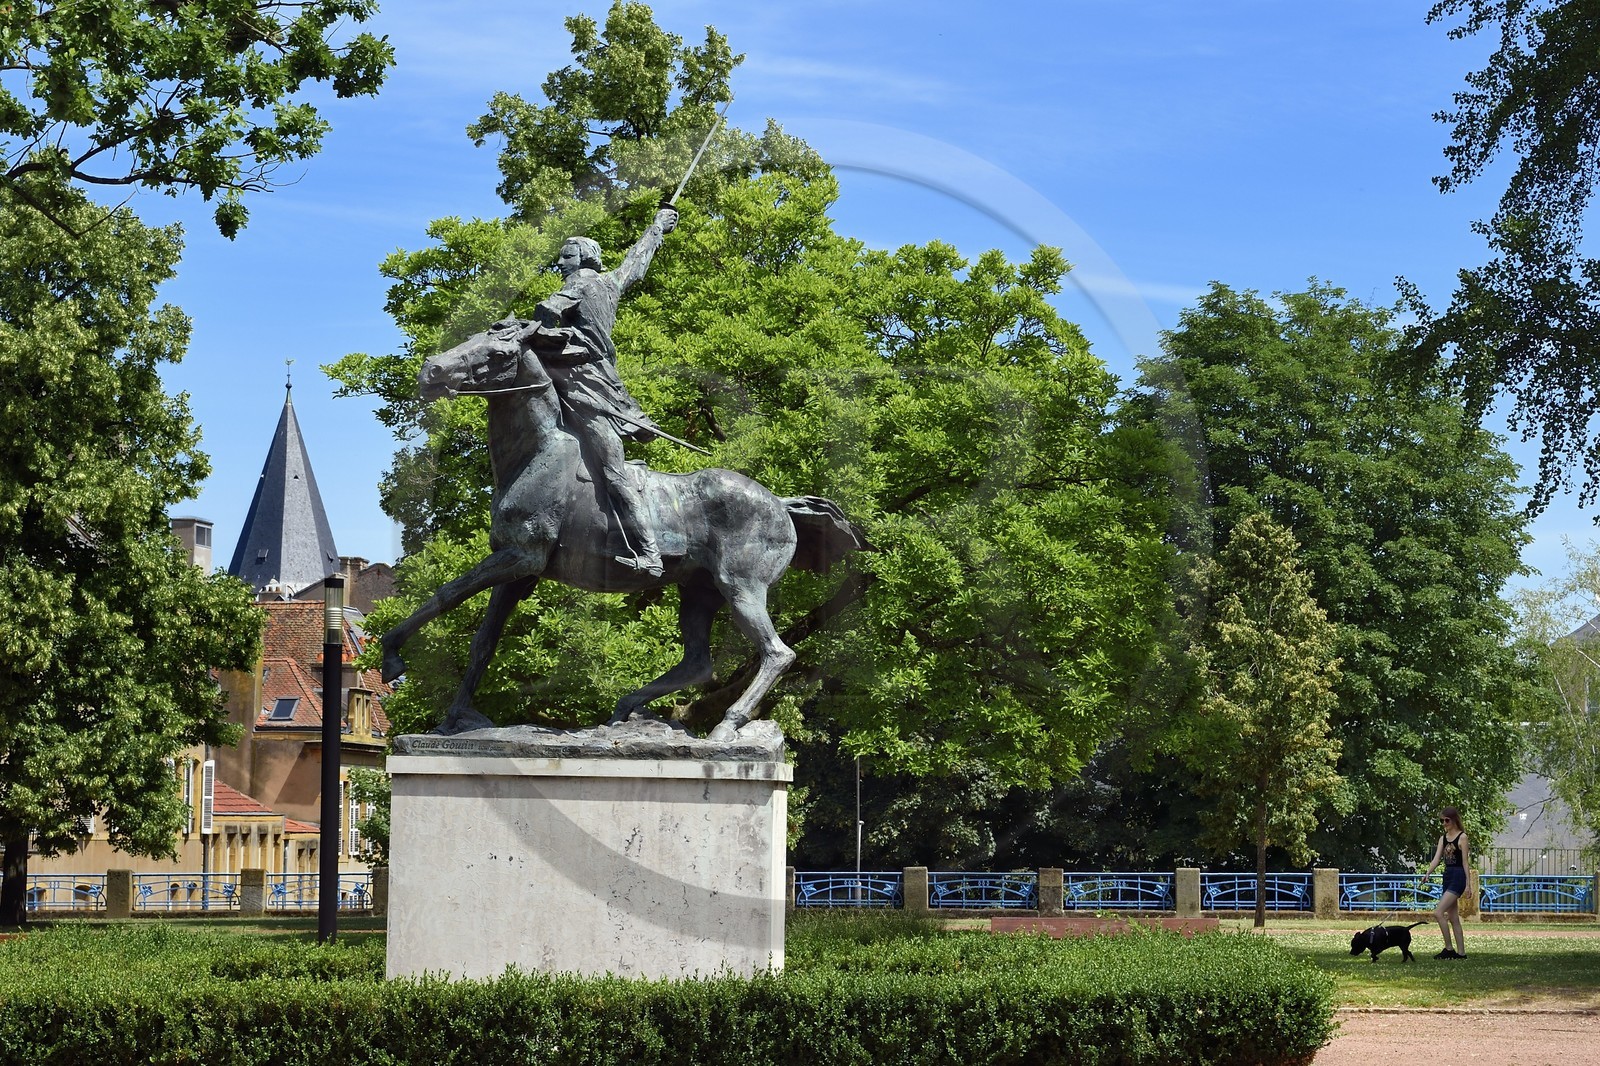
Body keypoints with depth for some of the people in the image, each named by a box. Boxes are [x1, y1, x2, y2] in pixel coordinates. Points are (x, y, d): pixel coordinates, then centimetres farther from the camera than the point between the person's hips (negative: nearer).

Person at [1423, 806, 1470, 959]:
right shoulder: (1443, 838, 13)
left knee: (1438, 913, -17)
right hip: (1447, 876, 8)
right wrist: (1427, 873, -13)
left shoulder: (1462, 837, -7)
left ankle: (1448, 948, -10)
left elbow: (1465, 861, -9)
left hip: (1458, 877, -8)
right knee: (1453, 918, 9)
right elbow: (1437, 858, 4)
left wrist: (1467, 884, -11)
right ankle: (1461, 952, 13)